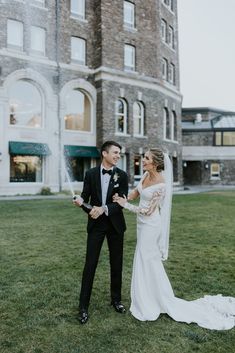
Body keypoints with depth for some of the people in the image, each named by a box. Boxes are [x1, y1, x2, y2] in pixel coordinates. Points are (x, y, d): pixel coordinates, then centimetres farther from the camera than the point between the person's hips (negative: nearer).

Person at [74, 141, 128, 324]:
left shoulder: (122, 175, -3)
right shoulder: (91, 174, -1)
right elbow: (85, 197, -2)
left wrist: (103, 209, -26)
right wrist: (80, 201, -26)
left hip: (115, 224, 1)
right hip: (96, 224, -1)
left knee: (117, 264, 12)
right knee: (90, 265, 0)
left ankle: (116, 299, 32)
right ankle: (84, 306, 14)